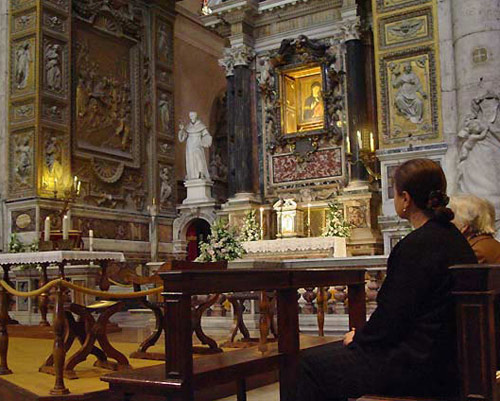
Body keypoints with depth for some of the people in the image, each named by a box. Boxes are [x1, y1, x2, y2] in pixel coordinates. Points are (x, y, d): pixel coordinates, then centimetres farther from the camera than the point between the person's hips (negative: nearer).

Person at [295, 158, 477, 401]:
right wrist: (363, 334, 13)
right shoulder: (452, 237, 10)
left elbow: (392, 318, -19)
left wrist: (359, 337, 1)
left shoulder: (416, 246, -21)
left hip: (420, 367, -10)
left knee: (311, 364, -1)